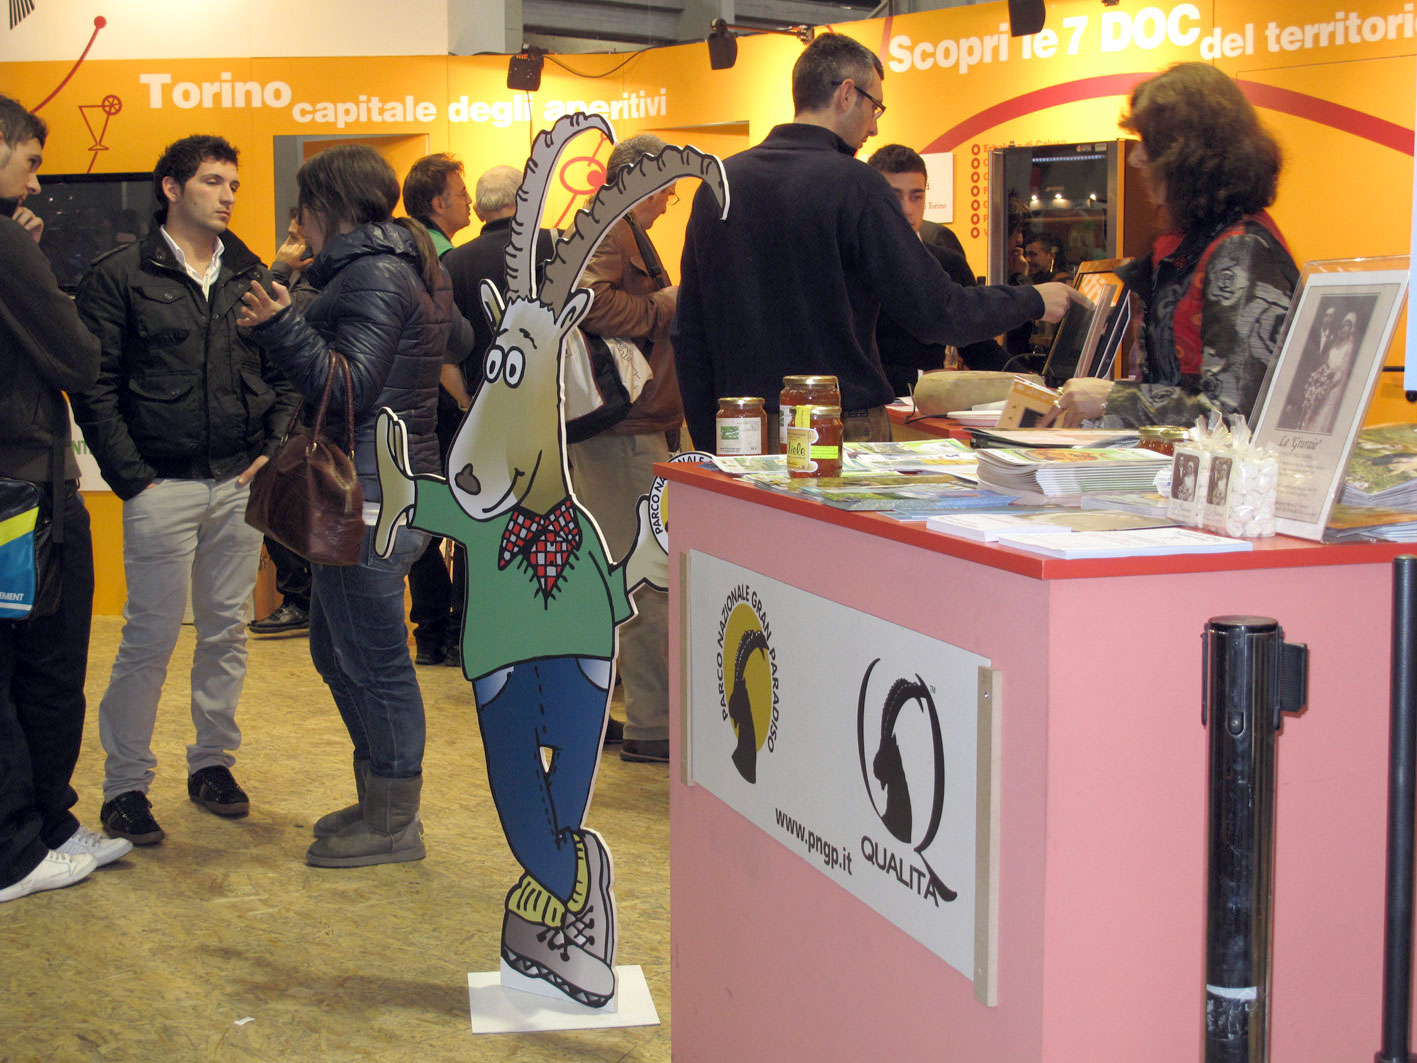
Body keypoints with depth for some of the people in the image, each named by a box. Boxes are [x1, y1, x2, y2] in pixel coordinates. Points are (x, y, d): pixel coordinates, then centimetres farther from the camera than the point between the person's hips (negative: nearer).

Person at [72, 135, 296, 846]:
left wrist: (274, 451, -1)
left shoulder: (251, 276, 11)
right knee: (151, 636, -3)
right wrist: (132, 479, -10)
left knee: (226, 630, 10)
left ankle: (212, 761, 23)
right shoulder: (119, 277, -2)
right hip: (163, 487, -4)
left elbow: (283, 374, 13)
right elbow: (94, 388, -5)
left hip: (241, 484, 4)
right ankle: (124, 785, 6)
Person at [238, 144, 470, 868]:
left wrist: (281, 327, -31)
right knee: (335, 650, 18)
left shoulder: (372, 275, -15)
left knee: (375, 662, -2)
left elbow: (352, 387, -22)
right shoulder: (406, 267, 15)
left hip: (372, 498, -11)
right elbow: (461, 340, 31)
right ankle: (379, 801, 28)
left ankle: (393, 827, 9)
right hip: (378, 489, 11)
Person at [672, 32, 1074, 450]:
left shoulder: (716, 184, 8)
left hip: (744, 431, 6)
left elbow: (688, 331, 11)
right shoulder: (854, 184, -10)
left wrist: (708, 441, 18)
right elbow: (936, 312, -9)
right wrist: (1033, 302, 7)